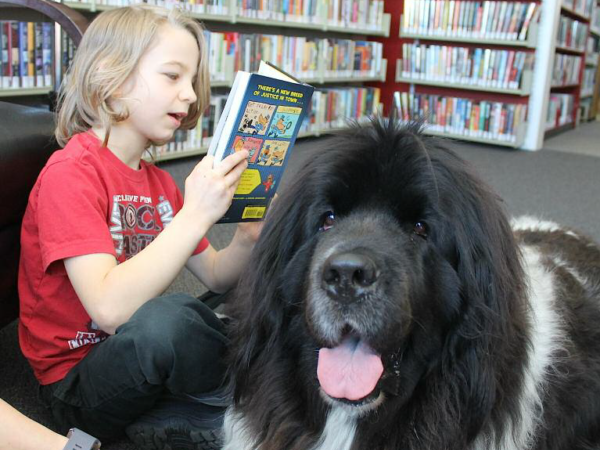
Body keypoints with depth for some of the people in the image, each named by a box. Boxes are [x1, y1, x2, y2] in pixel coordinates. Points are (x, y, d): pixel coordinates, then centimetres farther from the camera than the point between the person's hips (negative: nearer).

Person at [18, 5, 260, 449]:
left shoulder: (159, 181, 7)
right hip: (78, 384, -8)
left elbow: (215, 277, 8)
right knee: (167, 315, -37)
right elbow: (109, 308, -30)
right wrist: (195, 215, -32)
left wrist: (247, 240, -13)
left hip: (148, 359, 8)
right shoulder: (70, 173, -18)